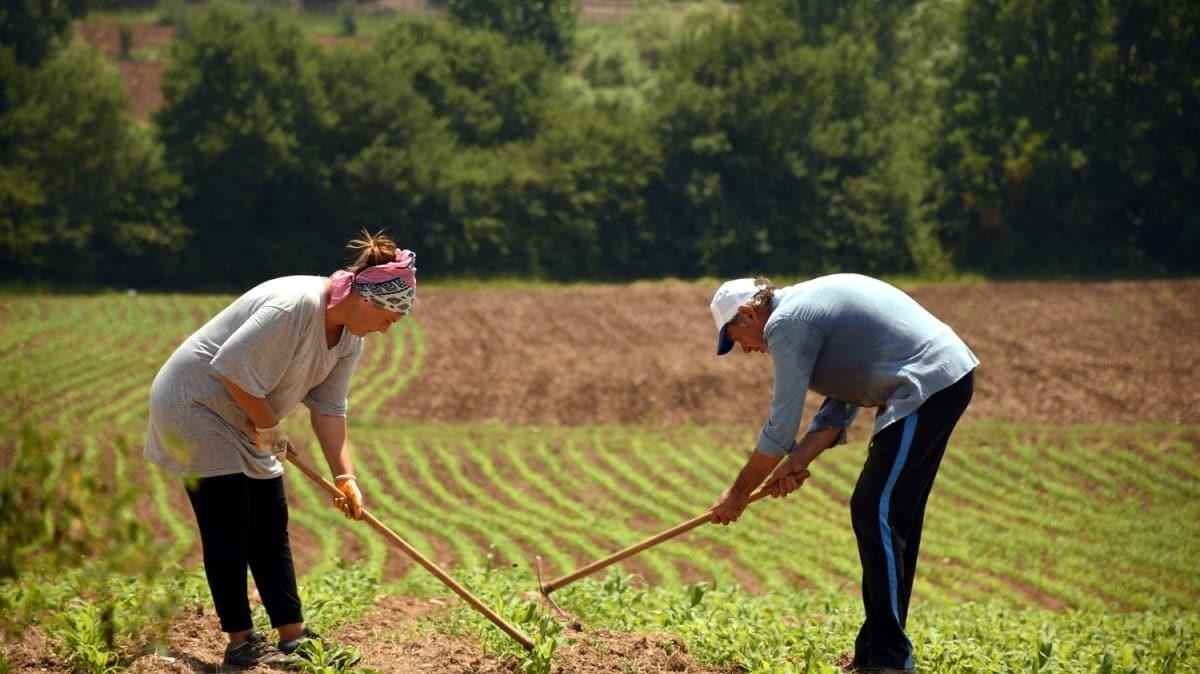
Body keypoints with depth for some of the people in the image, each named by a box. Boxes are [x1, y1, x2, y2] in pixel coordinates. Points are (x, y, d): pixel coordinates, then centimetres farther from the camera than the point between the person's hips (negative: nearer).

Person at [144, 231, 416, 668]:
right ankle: (240, 643, -3)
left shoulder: (349, 335, 0)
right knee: (228, 530, -8)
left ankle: (293, 637, 11)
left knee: (270, 525, 8)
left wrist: (344, 476, -9)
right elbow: (233, 370, -30)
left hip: (245, 426, 10)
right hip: (195, 406, -10)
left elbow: (328, 407, 1)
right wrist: (269, 427, -15)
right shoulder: (292, 308, -30)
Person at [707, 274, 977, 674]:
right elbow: (842, 405, 19)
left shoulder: (785, 325, -9)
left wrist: (738, 494, 2)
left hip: (927, 386, -11)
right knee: (893, 518, 14)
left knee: (875, 515, -9)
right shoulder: (810, 305, 21)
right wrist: (799, 461, 8)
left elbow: (780, 427, -8)